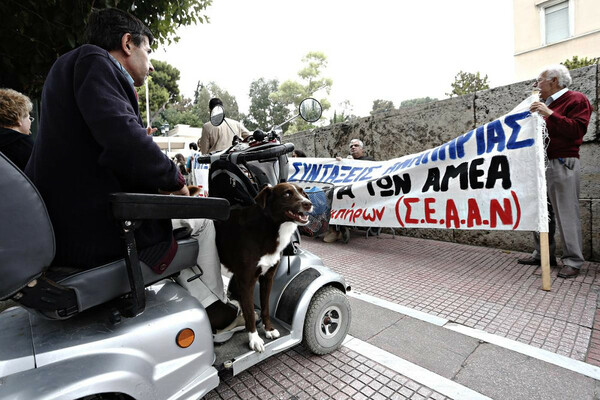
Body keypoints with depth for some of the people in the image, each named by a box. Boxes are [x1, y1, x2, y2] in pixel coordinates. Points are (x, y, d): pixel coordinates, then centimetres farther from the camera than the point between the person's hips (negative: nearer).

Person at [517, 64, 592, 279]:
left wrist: (549, 114, -20)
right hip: (541, 163, 8)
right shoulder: (545, 104, 23)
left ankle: (572, 261, 4)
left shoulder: (577, 100, -2)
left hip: (562, 164, -8)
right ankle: (542, 254, 18)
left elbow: (577, 130, -16)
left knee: (566, 213, -5)